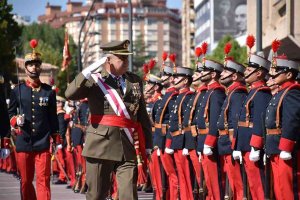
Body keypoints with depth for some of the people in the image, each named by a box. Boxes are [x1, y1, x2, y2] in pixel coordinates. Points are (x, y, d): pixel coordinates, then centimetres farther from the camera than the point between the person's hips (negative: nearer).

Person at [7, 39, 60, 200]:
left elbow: (53, 117, 9)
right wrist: (16, 120, -10)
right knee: (26, 181, 9)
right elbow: (10, 113, 13)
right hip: (23, 143, 1)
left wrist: (56, 140, 6)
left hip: (43, 143, -1)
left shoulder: (49, 91, 5)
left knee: (43, 181, -6)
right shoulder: (17, 91, 5)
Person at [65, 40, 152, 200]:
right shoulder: (94, 79, 2)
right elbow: (70, 94, -16)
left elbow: (143, 116, 17)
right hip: (101, 144, -2)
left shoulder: (135, 81, 13)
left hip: (129, 146, 2)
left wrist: (147, 145, 14)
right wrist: (90, 70, -18)